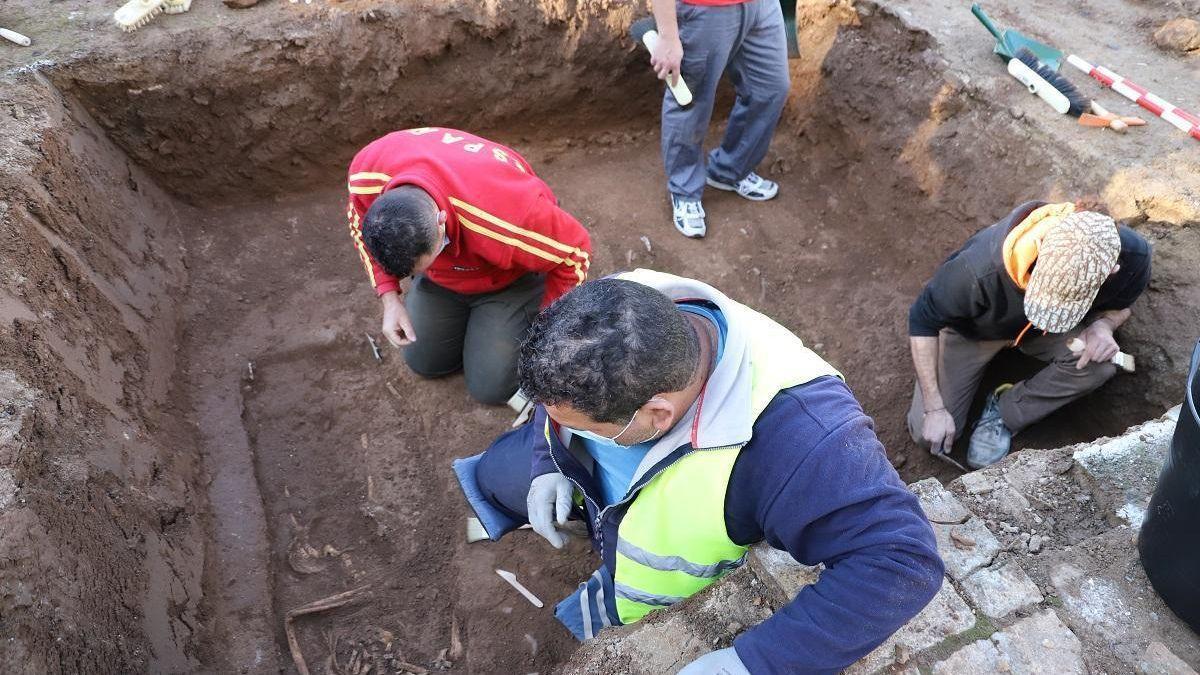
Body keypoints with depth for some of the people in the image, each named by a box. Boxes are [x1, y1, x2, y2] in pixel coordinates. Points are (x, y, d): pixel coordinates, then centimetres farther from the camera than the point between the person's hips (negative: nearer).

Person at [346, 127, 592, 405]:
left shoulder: (503, 217, -47)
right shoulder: (365, 176, -32)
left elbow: (574, 252, -28)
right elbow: (360, 225, -5)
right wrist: (389, 297, -14)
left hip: (511, 277, -4)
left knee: (490, 387, -1)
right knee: (423, 362, 16)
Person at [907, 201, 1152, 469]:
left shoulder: (1132, 257, -30)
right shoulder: (981, 268, -43)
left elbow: (1119, 305, -5)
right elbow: (922, 321, -27)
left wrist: (1103, 325, -31)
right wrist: (934, 409, -26)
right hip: (973, 330, -2)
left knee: (1100, 361, -30)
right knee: (927, 433, -7)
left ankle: (1003, 414, -5)